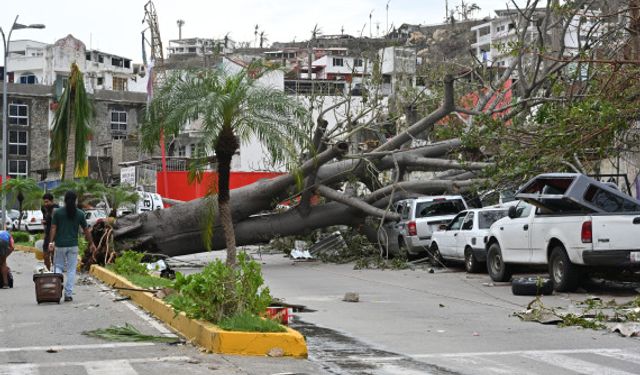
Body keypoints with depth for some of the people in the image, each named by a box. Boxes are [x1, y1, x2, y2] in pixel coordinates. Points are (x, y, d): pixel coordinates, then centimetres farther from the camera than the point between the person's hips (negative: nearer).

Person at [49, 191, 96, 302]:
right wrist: (91, 243, 14)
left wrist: (51, 242, -4)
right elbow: (86, 230, 5)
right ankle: (68, 294, 3)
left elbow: (53, 228, -6)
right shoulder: (79, 213, 0)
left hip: (60, 245, 0)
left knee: (58, 267, 13)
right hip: (73, 245, 0)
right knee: (71, 270, 5)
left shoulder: (57, 212, -3)